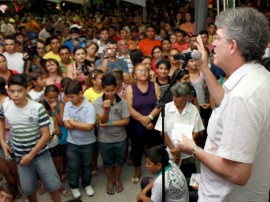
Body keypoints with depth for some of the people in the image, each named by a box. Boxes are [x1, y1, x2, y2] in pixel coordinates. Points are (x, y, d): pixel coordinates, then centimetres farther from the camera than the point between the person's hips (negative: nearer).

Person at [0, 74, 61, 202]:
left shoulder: (38, 108, -19)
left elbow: (46, 135, -16)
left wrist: (31, 155, -15)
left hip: (40, 154, -3)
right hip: (20, 156, 3)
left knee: (53, 185, 6)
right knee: (27, 189, 16)